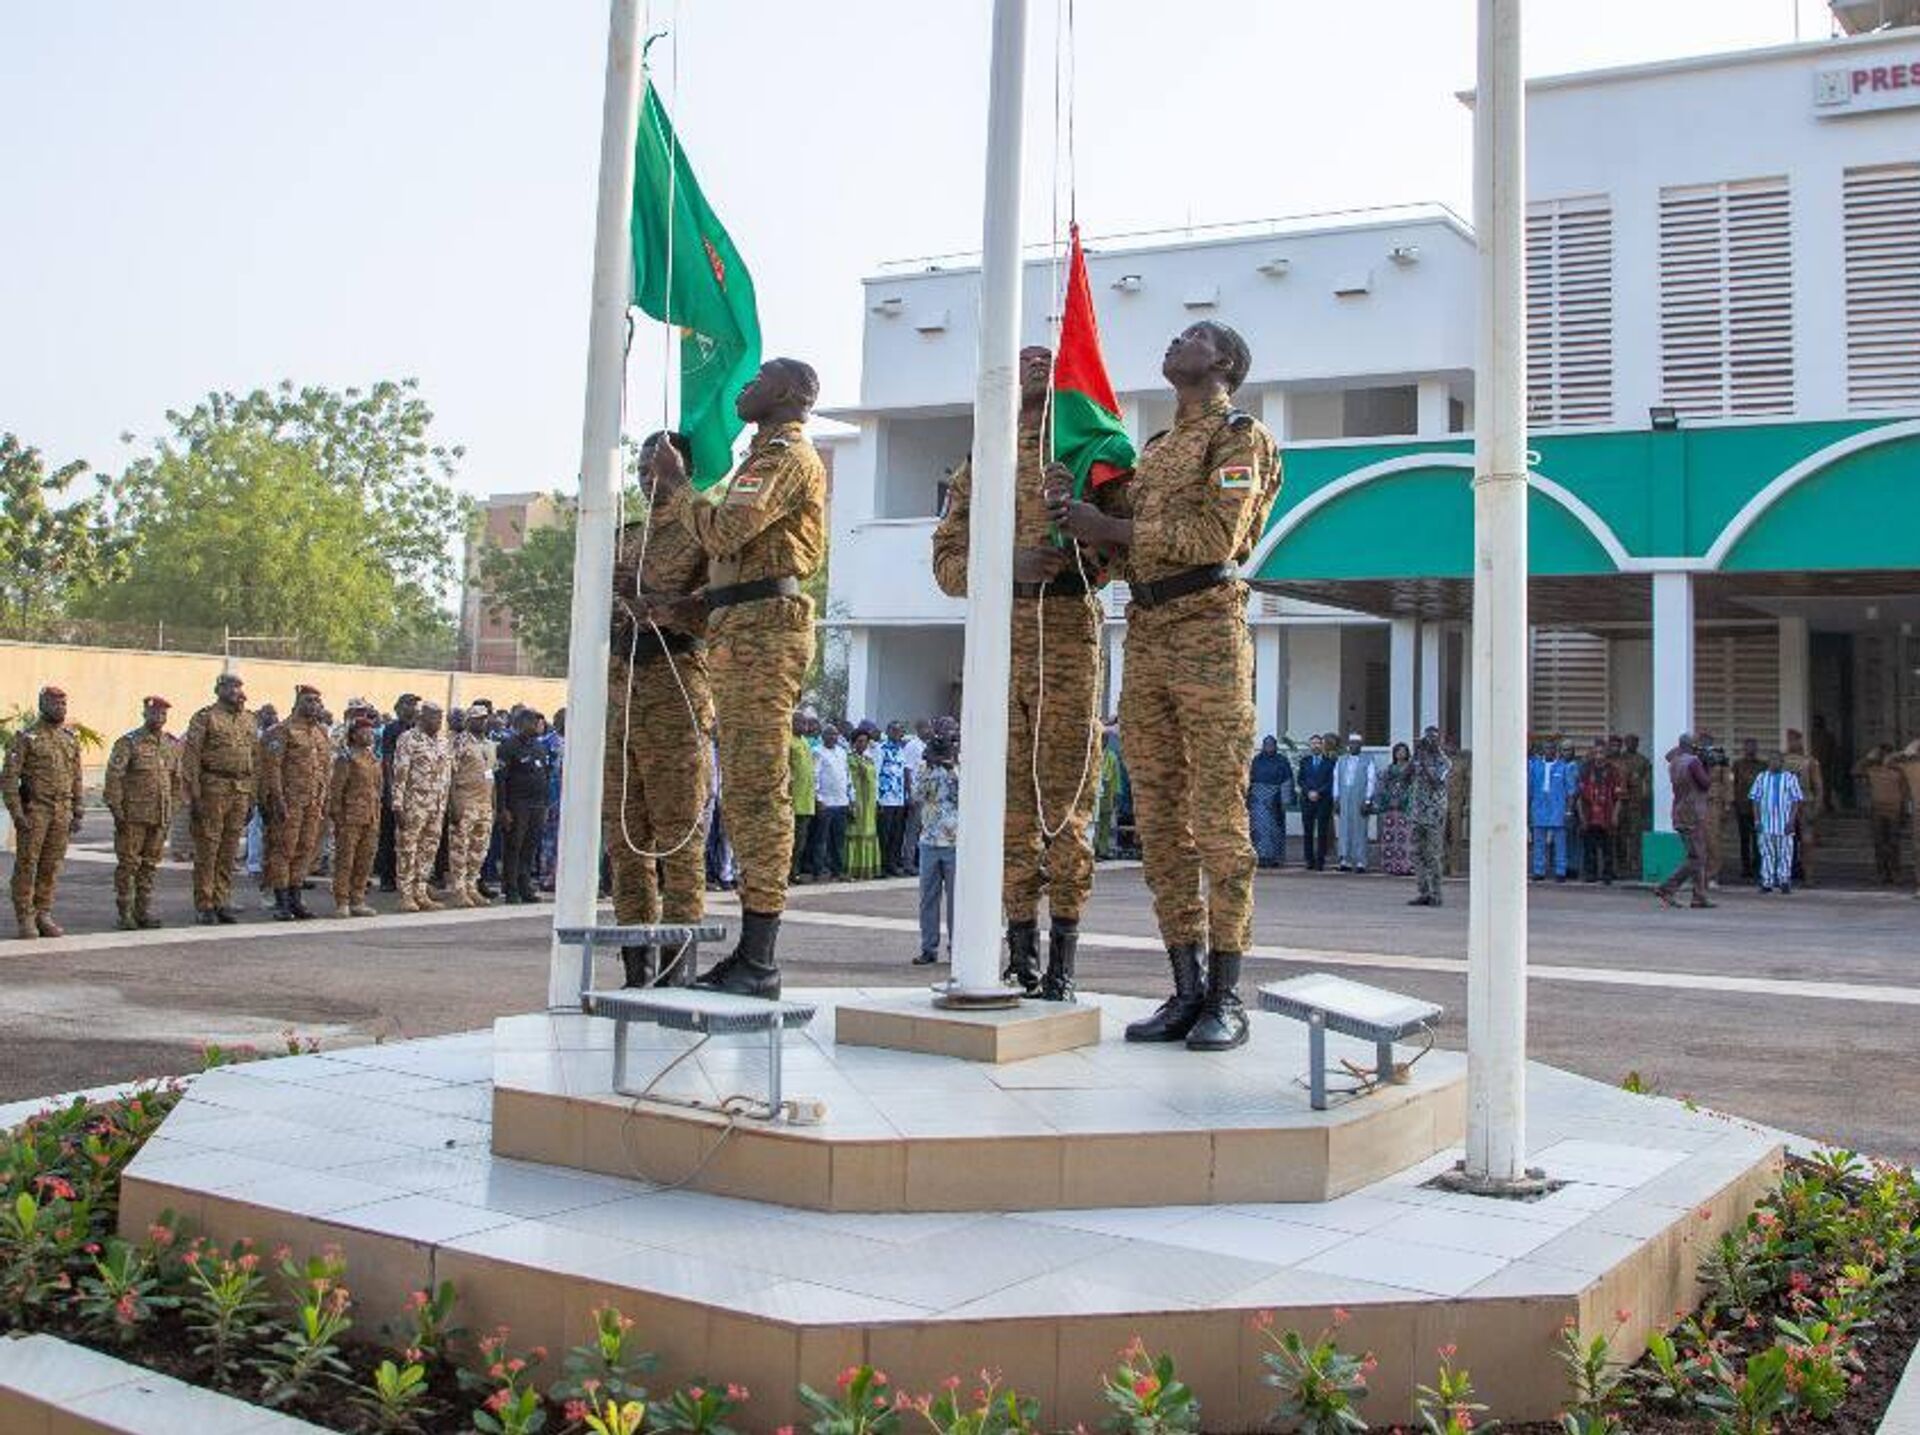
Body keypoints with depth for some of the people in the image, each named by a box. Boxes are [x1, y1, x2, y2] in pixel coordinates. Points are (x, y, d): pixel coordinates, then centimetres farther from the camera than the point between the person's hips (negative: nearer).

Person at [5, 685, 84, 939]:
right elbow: (9, 776, -8)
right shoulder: (25, 737, -5)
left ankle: (43, 916, 13)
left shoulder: (71, 738, 10)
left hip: (62, 811, 5)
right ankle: (26, 920, 3)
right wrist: (16, 812, -14)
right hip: (34, 810, -5)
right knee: (26, 865, -1)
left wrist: (77, 814, 11)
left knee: (51, 866, 7)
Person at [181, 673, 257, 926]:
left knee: (229, 852, 9)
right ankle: (204, 907, 3)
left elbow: (256, 759, 18)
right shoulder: (205, 718, -3)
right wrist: (194, 795, -13)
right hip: (213, 790, -5)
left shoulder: (248, 720, 15)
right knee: (207, 851, -2)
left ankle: (222, 902, 15)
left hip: (241, 792, 5)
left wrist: (252, 796, 12)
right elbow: (190, 758, -7)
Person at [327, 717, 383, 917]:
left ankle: (358, 901, 16)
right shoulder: (346, 758, -7)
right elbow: (335, 790, -9)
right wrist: (337, 816, -13)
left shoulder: (374, 759, 15)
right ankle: (341, 904, 1)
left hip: (371, 820, 7)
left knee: (364, 863, 9)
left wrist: (377, 817, 15)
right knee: (345, 862, -3)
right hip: (350, 819, -7)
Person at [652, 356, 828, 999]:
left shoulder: (788, 455, -5)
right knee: (744, 793, 9)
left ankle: (760, 961, -15)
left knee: (756, 790, -14)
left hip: (763, 630, -11)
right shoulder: (764, 457, 28)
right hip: (737, 633, 11)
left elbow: (725, 531, -19)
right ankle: (751, 952, 13)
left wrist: (676, 484, -5)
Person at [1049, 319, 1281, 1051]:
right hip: (1144, 639, 7)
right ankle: (1186, 991, 10)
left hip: (1210, 633, -7)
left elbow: (1217, 535, -13)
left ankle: (1226, 998, -2)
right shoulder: (1152, 449, 23)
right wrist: (1081, 511, 1)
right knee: (1159, 820, 5)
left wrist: (1113, 528, -9)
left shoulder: (1239, 435, 1)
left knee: (1217, 818, -7)